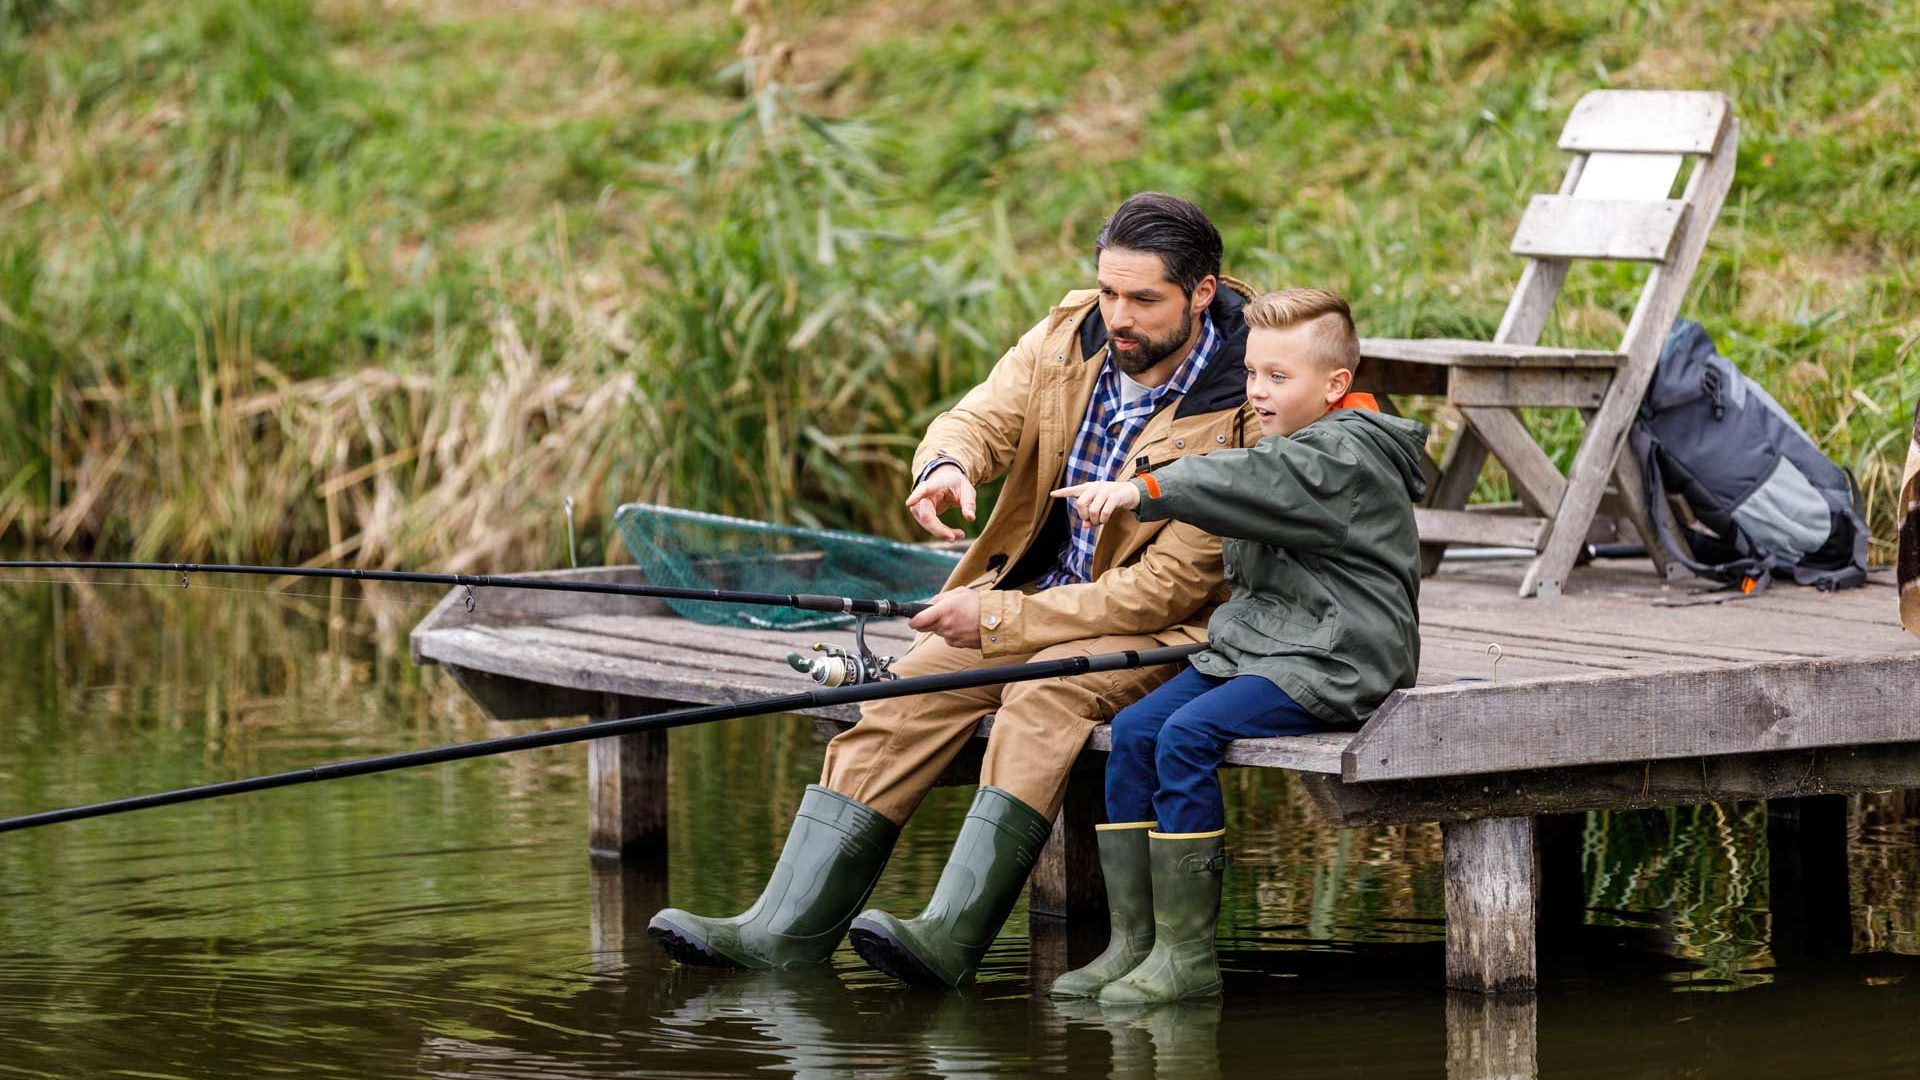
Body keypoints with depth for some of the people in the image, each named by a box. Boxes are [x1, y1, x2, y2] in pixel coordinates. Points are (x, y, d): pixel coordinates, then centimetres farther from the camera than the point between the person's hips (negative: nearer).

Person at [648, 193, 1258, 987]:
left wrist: (1000, 620, -22)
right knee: (907, 692, -14)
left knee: (1044, 695, -34)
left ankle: (951, 937, -41)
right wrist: (949, 465, -34)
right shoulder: (1069, 334, -1)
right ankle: (784, 929, -17)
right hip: (1034, 594, 6)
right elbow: (981, 417, -6)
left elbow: (1172, 585, -22)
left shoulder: (1240, 410, -21)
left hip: (1165, 627, -6)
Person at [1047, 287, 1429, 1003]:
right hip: (1256, 643, 10)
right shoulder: (1296, 450, 19)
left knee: (1187, 736, -26)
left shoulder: (1345, 456, -13)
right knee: (1133, 730, -6)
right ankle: (1131, 943, -5)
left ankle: (1187, 955, -22)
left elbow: (1251, 482, -31)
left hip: (1332, 661, -10)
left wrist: (1143, 491, -42)